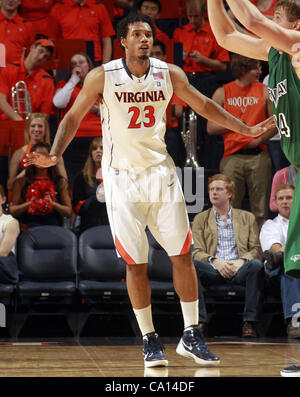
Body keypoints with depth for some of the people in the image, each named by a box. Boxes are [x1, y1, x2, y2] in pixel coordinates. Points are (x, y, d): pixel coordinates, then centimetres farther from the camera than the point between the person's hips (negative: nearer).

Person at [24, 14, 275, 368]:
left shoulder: (169, 74, 0)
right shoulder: (102, 76, -7)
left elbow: (203, 105, 12)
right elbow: (73, 116, -1)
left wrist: (245, 129, 10)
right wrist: (54, 155, -15)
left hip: (161, 172, 2)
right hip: (122, 177, -2)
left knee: (182, 255, -1)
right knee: (135, 263, 0)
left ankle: (191, 336, 10)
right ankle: (149, 340, 13)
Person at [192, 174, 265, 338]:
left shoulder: (247, 218, 20)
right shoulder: (200, 219, 19)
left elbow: (256, 249, 11)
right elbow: (197, 252, 8)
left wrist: (241, 261, -11)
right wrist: (215, 261, -13)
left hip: (239, 269, 0)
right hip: (213, 270, 0)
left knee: (256, 265, -34)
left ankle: (250, 322, -31)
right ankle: (200, 321, -34)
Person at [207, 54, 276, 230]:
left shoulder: (265, 91, 9)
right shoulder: (222, 93, 6)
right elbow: (211, 128, 6)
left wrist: (260, 139, -6)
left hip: (259, 155, 1)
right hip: (232, 155, -1)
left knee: (261, 210, 0)